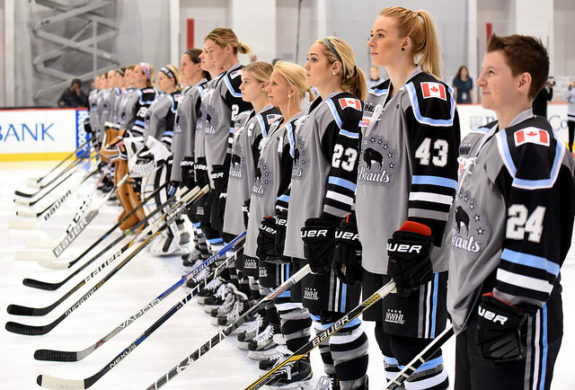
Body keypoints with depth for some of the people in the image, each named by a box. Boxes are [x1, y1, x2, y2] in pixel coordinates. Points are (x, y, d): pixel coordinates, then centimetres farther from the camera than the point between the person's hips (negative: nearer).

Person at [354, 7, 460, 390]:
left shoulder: (430, 93, -12)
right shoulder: (380, 96, 16)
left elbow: (436, 176, -19)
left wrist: (416, 241, -22)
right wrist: (354, 234, 18)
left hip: (417, 254, -9)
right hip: (378, 249, 9)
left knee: (412, 345, -6)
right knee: (388, 341, 14)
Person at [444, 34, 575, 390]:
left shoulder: (534, 146, -17)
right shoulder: (482, 140, 15)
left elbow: (534, 243, -23)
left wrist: (505, 315, -23)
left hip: (520, 321, -10)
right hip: (471, 315, 10)